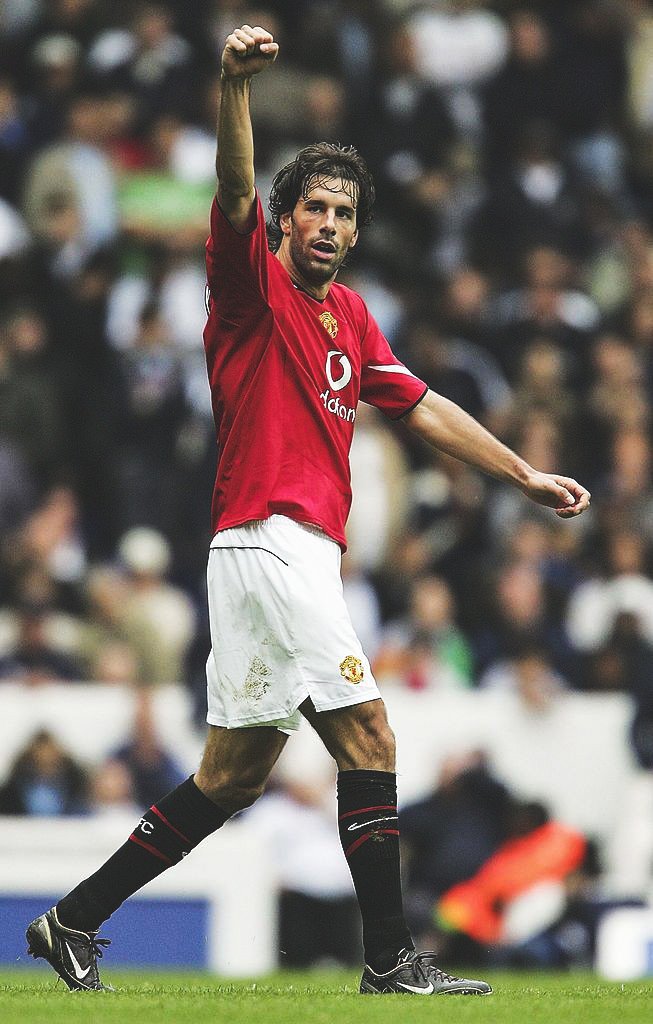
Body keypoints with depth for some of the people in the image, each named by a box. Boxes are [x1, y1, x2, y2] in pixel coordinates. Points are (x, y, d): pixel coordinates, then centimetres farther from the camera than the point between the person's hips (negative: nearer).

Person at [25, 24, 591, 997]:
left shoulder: (349, 314, 20)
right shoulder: (255, 283, -4)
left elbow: (421, 407, 25)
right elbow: (236, 197, -22)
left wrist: (524, 474, 22)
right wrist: (236, 86, -38)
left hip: (304, 557, 9)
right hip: (269, 543, -9)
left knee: (232, 773, 10)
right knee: (367, 736, -11)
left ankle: (76, 920, 15)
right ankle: (392, 960, -8)